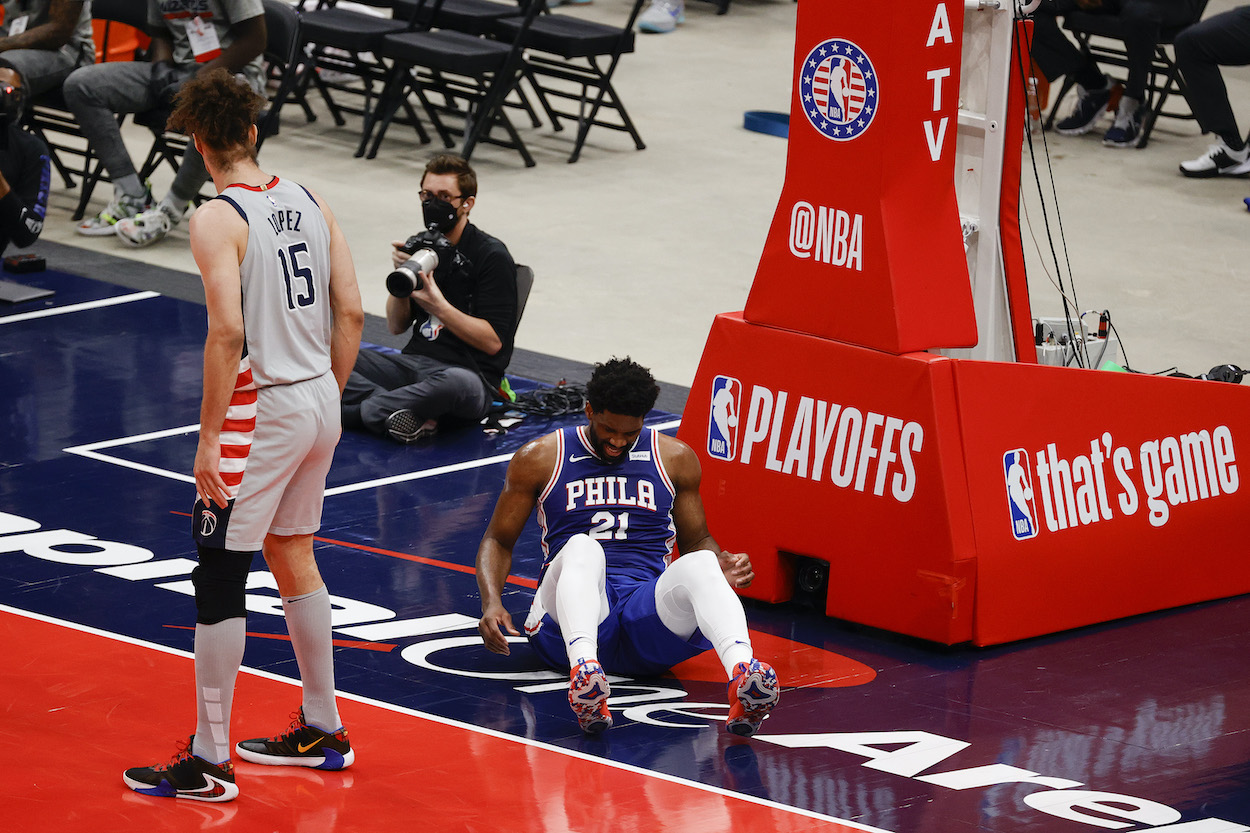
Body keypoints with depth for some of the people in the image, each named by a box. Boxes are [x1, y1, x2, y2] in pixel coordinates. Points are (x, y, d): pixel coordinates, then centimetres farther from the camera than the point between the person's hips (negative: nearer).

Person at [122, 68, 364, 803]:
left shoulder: (218, 221, -15)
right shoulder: (312, 205, 6)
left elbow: (228, 334, -22)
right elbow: (351, 314, 7)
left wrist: (209, 437, -17)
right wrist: (328, 398, 18)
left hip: (260, 411, -8)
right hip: (320, 400, 8)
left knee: (219, 581, 0)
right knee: (294, 559, 22)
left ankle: (209, 762, 3)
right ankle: (324, 731, 31)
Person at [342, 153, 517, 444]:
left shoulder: (492, 256, -4)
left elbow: (494, 341, -10)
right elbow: (397, 326, 16)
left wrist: (438, 305, -19)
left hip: (470, 373, -6)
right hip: (414, 362, 6)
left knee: (456, 383, -45)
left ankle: (364, 408, -26)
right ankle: (416, 415, -28)